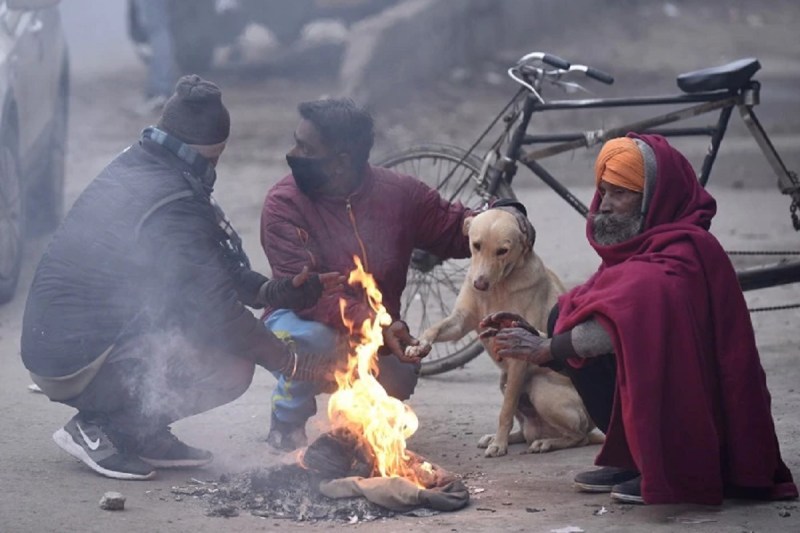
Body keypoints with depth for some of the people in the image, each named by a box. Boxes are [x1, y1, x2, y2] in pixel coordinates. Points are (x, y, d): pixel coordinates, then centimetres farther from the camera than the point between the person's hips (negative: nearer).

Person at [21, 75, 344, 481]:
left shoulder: (135, 167, 8)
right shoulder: (169, 203, -21)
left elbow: (210, 270, 17)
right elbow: (218, 309, -19)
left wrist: (274, 291, 3)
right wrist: (294, 365, -8)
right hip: (75, 364, -9)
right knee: (232, 367, -15)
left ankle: (143, 433, 12)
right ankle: (100, 430, -7)